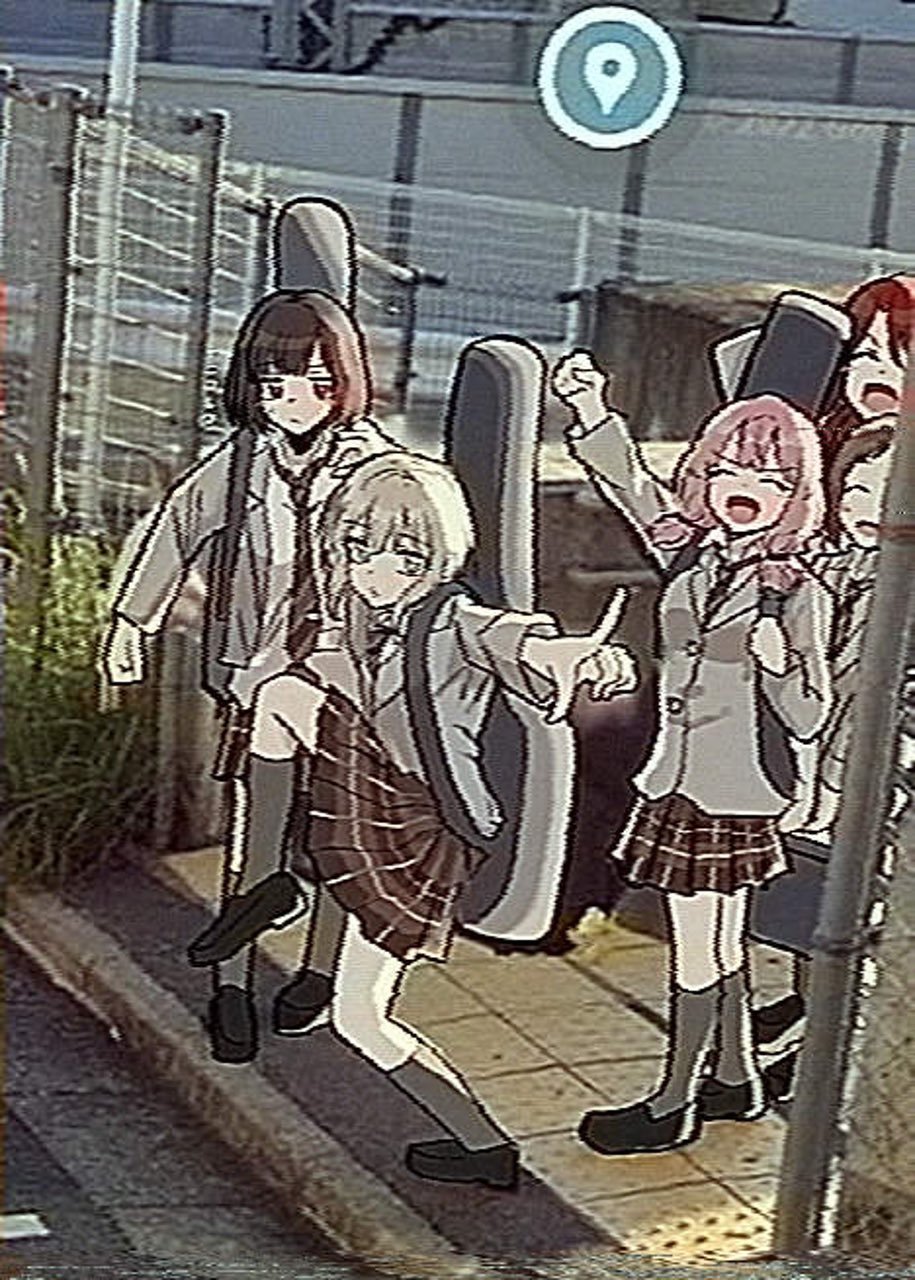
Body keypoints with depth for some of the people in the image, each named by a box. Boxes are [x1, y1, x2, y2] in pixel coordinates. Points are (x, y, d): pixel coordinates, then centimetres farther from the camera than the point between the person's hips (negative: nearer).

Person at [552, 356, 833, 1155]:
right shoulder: (693, 551, 4)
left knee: (697, 954, 4)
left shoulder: (798, 593, -13)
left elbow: (810, 719, -12)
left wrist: (778, 663, -32)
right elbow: (633, 486, 7)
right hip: (682, 781, 6)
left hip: (734, 795, -6)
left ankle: (674, 1105, 18)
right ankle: (736, 1078, 35)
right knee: (720, 944, 19)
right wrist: (592, 415, -9)